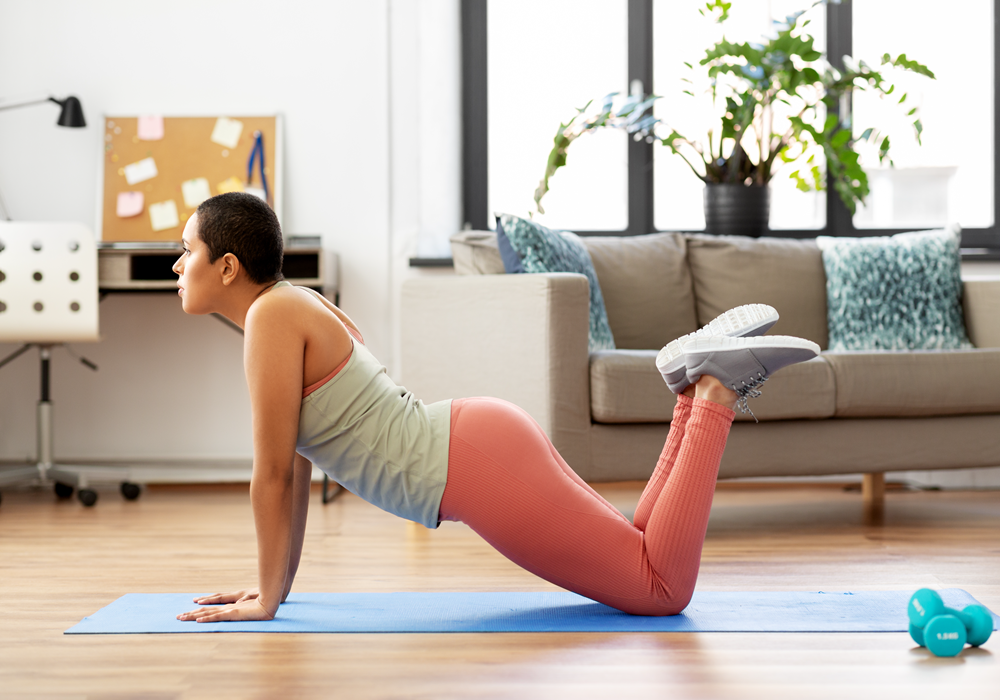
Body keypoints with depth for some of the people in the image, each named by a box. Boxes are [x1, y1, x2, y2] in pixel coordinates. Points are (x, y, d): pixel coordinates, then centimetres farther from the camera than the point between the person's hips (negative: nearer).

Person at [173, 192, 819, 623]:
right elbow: (297, 464, 21)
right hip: (482, 441, 9)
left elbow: (274, 472, -13)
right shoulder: (294, 308, 15)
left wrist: (266, 599, -5)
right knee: (639, 565, 17)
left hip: (480, 463, -9)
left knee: (663, 590, -7)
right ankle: (698, 386, 12)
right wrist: (276, 581, 23)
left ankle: (714, 390, -5)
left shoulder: (272, 317, -13)